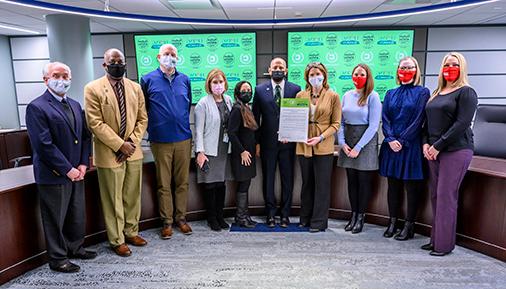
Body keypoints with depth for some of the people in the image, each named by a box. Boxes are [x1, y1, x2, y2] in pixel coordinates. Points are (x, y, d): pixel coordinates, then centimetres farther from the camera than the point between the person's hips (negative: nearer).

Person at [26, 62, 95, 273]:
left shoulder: (75, 105, 12)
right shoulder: (36, 107, -11)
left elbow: (85, 136, 11)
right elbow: (44, 145, -18)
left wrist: (83, 164, -1)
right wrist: (67, 170, -16)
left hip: (76, 173, 7)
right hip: (53, 176, -7)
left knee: (77, 215, 18)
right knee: (55, 219, 8)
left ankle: (75, 248, 37)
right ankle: (58, 258, 24)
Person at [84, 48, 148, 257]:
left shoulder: (135, 87, 7)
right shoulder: (93, 89, -7)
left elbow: (142, 119, 7)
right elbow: (96, 124, -12)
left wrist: (132, 142, -7)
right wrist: (120, 145, -15)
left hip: (133, 151, 4)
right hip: (109, 153, -4)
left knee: (133, 196, 14)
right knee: (113, 199, 6)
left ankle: (131, 232, 31)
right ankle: (117, 240, 21)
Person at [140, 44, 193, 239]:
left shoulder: (184, 80, 9)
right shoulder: (148, 80, 2)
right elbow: (142, 108, 5)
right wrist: (152, 127, 5)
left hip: (183, 138, 3)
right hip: (160, 140, -2)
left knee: (182, 182, 9)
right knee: (164, 184, 6)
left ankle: (181, 218, 23)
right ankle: (167, 221, 18)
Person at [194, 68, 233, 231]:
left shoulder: (228, 101, 7)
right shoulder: (203, 104, -9)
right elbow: (199, 130, -10)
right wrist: (200, 152, -15)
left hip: (225, 150, 5)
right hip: (209, 150, -5)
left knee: (222, 183, 12)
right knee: (210, 185, 4)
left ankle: (220, 216, 26)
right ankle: (212, 218, 20)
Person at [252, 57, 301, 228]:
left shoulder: (295, 89, 2)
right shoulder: (260, 90, 3)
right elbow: (255, 117, 3)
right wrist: (257, 142, -1)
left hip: (288, 142, 0)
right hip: (267, 142, 0)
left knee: (287, 179, 7)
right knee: (268, 178, 8)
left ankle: (285, 214, 20)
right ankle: (270, 214, 20)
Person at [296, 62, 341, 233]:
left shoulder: (333, 96, -1)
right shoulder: (300, 95, 7)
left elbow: (336, 124, -3)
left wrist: (320, 138, -15)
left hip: (323, 147, -3)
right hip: (303, 145, 3)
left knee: (322, 185, 3)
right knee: (306, 183, 14)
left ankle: (319, 221, 16)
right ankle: (305, 218, 27)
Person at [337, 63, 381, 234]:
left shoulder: (372, 96, -6)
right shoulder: (347, 96, 8)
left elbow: (373, 125, -11)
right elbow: (341, 122, 8)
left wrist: (358, 147, -14)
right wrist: (342, 142, -5)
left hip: (366, 141, -4)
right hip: (348, 141, 4)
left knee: (364, 180, 3)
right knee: (351, 180, 9)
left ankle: (361, 217, 16)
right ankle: (353, 214, 21)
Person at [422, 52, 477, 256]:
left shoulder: (466, 92, -3)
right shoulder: (436, 93, 18)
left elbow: (462, 123, -13)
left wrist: (438, 146, -15)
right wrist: (426, 143, 2)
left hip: (456, 150, -6)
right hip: (434, 151, 7)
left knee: (446, 196, -5)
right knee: (435, 195, 8)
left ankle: (445, 244, 6)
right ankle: (436, 239, 18)